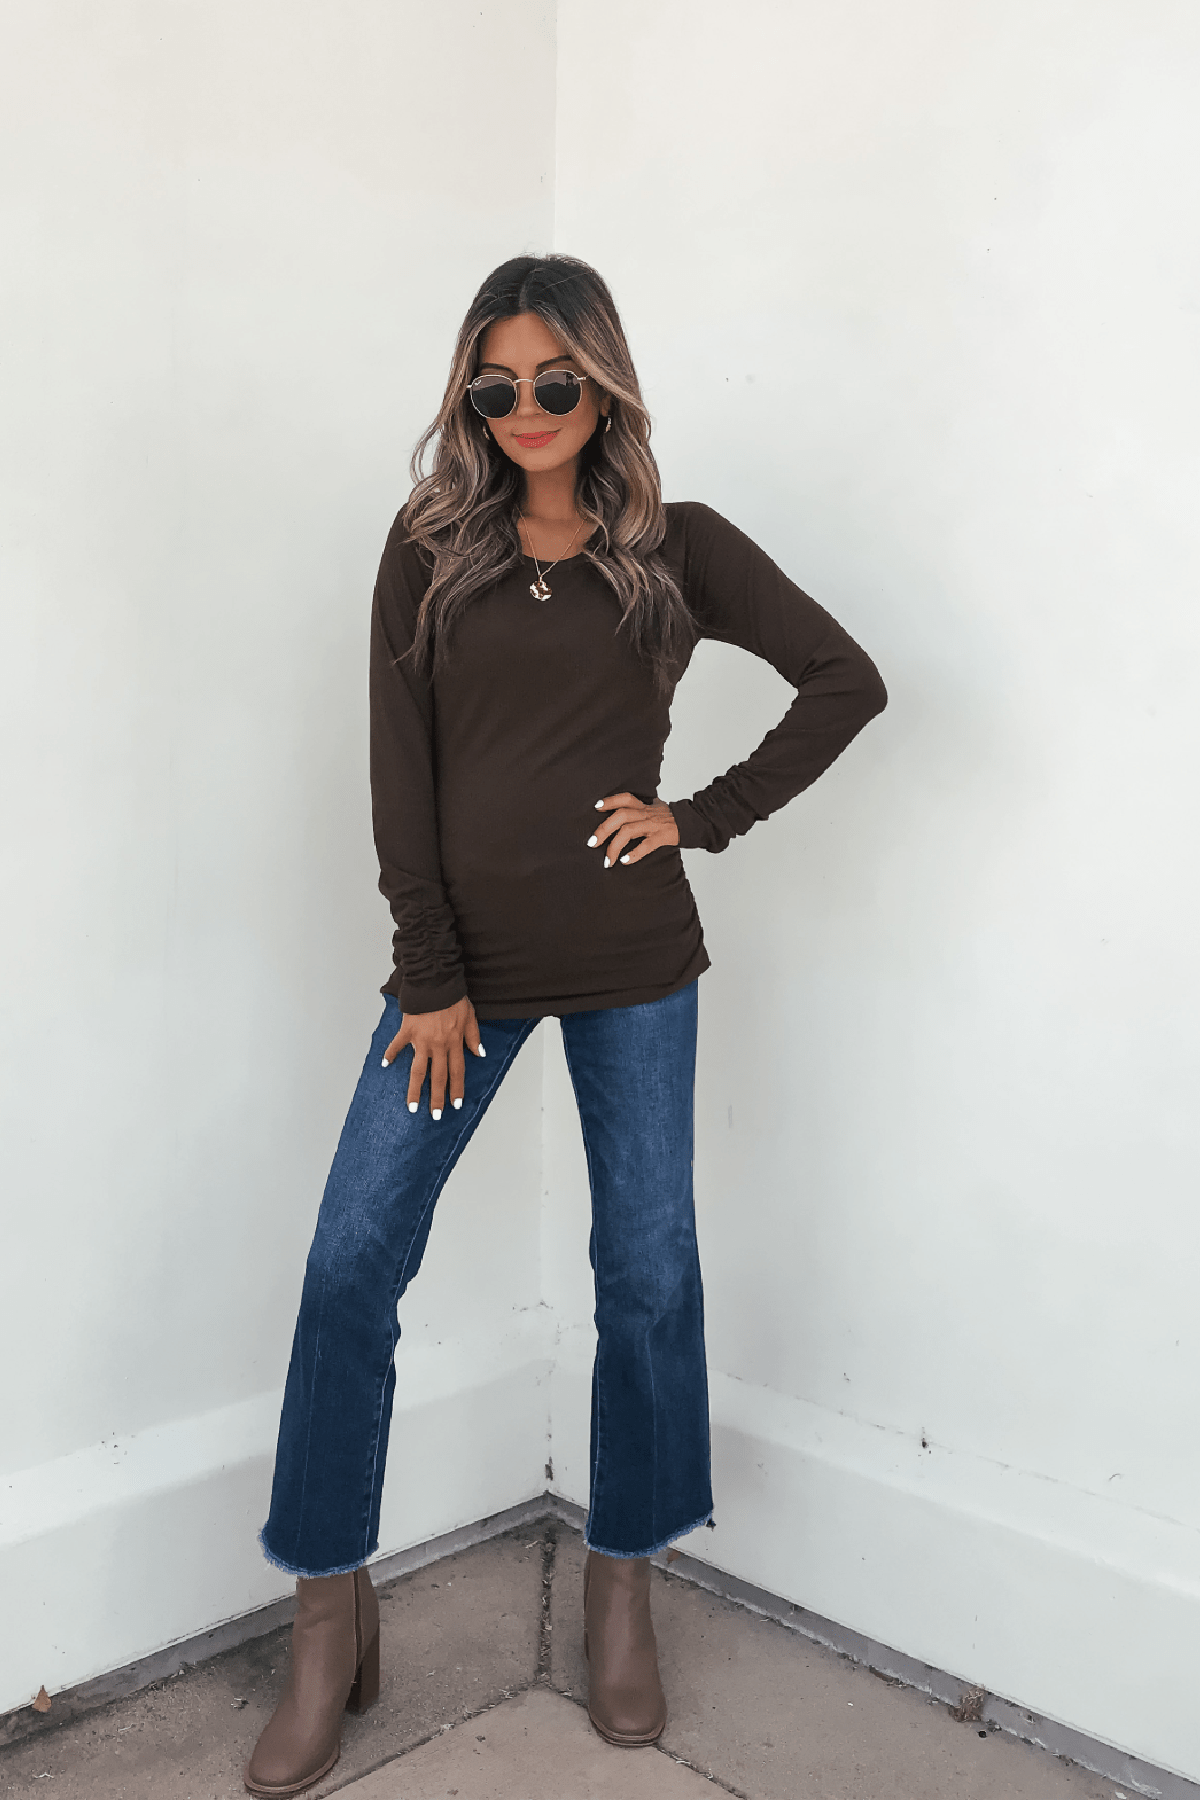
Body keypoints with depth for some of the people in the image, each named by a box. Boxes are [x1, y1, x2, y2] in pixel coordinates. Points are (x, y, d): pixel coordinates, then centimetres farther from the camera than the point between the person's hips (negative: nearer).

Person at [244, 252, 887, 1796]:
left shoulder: (675, 544, 4)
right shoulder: (429, 549, 6)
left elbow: (845, 681, 5)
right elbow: (400, 772, 0)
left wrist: (705, 816, -3)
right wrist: (429, 975, -6)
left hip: (630, 962, 0)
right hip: (463, 955, 1)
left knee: (648, 1275, 6)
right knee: (350, 1263, -4)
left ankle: (622, 1588, 28)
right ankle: (330, 1619, 15)